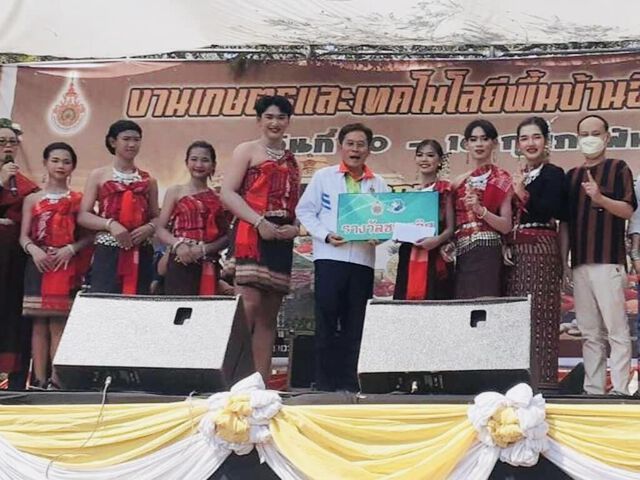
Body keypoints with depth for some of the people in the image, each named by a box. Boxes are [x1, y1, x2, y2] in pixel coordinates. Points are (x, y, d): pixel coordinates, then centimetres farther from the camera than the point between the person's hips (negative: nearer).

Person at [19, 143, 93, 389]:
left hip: (66, 266, -1)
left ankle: (55, 379, -5)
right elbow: (24, 236, 7)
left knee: (58, 324, -5)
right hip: (39, 264, 2)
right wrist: (34, 250, -13)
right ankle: (39, 379, 2)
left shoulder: (78, 199, 9)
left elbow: (88, 235, 3)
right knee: (40, 324, 1)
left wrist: (70, 249, -14)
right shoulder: (32, 199, 13)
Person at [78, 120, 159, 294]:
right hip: (108, 252, -2)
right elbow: (83, 216, 1)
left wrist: (149, 228, -6)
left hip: (141, 254, 2)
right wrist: (110, 224, -15)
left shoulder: (148, 180, 14)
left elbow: (157, 217, 16)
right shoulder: (98, 176, 7)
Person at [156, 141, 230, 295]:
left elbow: (226, 236, 6)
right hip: (180, 264, -1)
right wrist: (177, 244, -15)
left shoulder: (218, 198, 11)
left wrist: (204, 249, -11)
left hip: (208, 267, 2)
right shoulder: (175, 192, 10)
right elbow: (161, 229, 4)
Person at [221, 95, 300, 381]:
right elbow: (227, 193, -5)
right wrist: (260, 222, -15)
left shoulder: (291, 160, 22)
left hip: (281, 240, 6)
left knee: (269, 315, 4)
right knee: (249, 305, -19)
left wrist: (295, 227, -2)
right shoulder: (247, 151, 6)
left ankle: (262, 380, 4)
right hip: (251, 233, -6)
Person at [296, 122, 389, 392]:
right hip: (329, 257, -2)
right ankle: (325, 383, 1)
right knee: (327, 322, -4)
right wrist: (326, 235, -9)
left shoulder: (378, 184, 13)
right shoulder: (323, 177, 7)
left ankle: (348, 383, 11)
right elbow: (305, 211, 4)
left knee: (353, 325, 5)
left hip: (363, 260, 3)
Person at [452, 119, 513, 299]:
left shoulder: (501, 179, 3)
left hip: (486, 255, -4)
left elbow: (506, 226, -5)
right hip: (461, 256, 5)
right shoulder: (460, 182, 16)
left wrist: (480, 210, -17)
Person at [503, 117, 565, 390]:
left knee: (539, 314, -9)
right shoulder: (519, 177, 18)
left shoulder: (553, 174, -3)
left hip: (541, 251, -7)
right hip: (515, 253, 7)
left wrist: (523, 194, -14)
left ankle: (543, 378, -7)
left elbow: (550, 212, -15)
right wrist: (505, 246, 2)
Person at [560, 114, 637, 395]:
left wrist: (600, 198, -23)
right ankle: (592, 389, 9)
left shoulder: (618, 169, 4)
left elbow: (628, 210, -6)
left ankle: (620, 390, -8)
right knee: (589, 333, 7)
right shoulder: (572, 176, 18)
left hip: (608, 261, -5)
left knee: (616, 329, -7)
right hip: (579, 264, 5)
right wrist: (563, 261, 11)